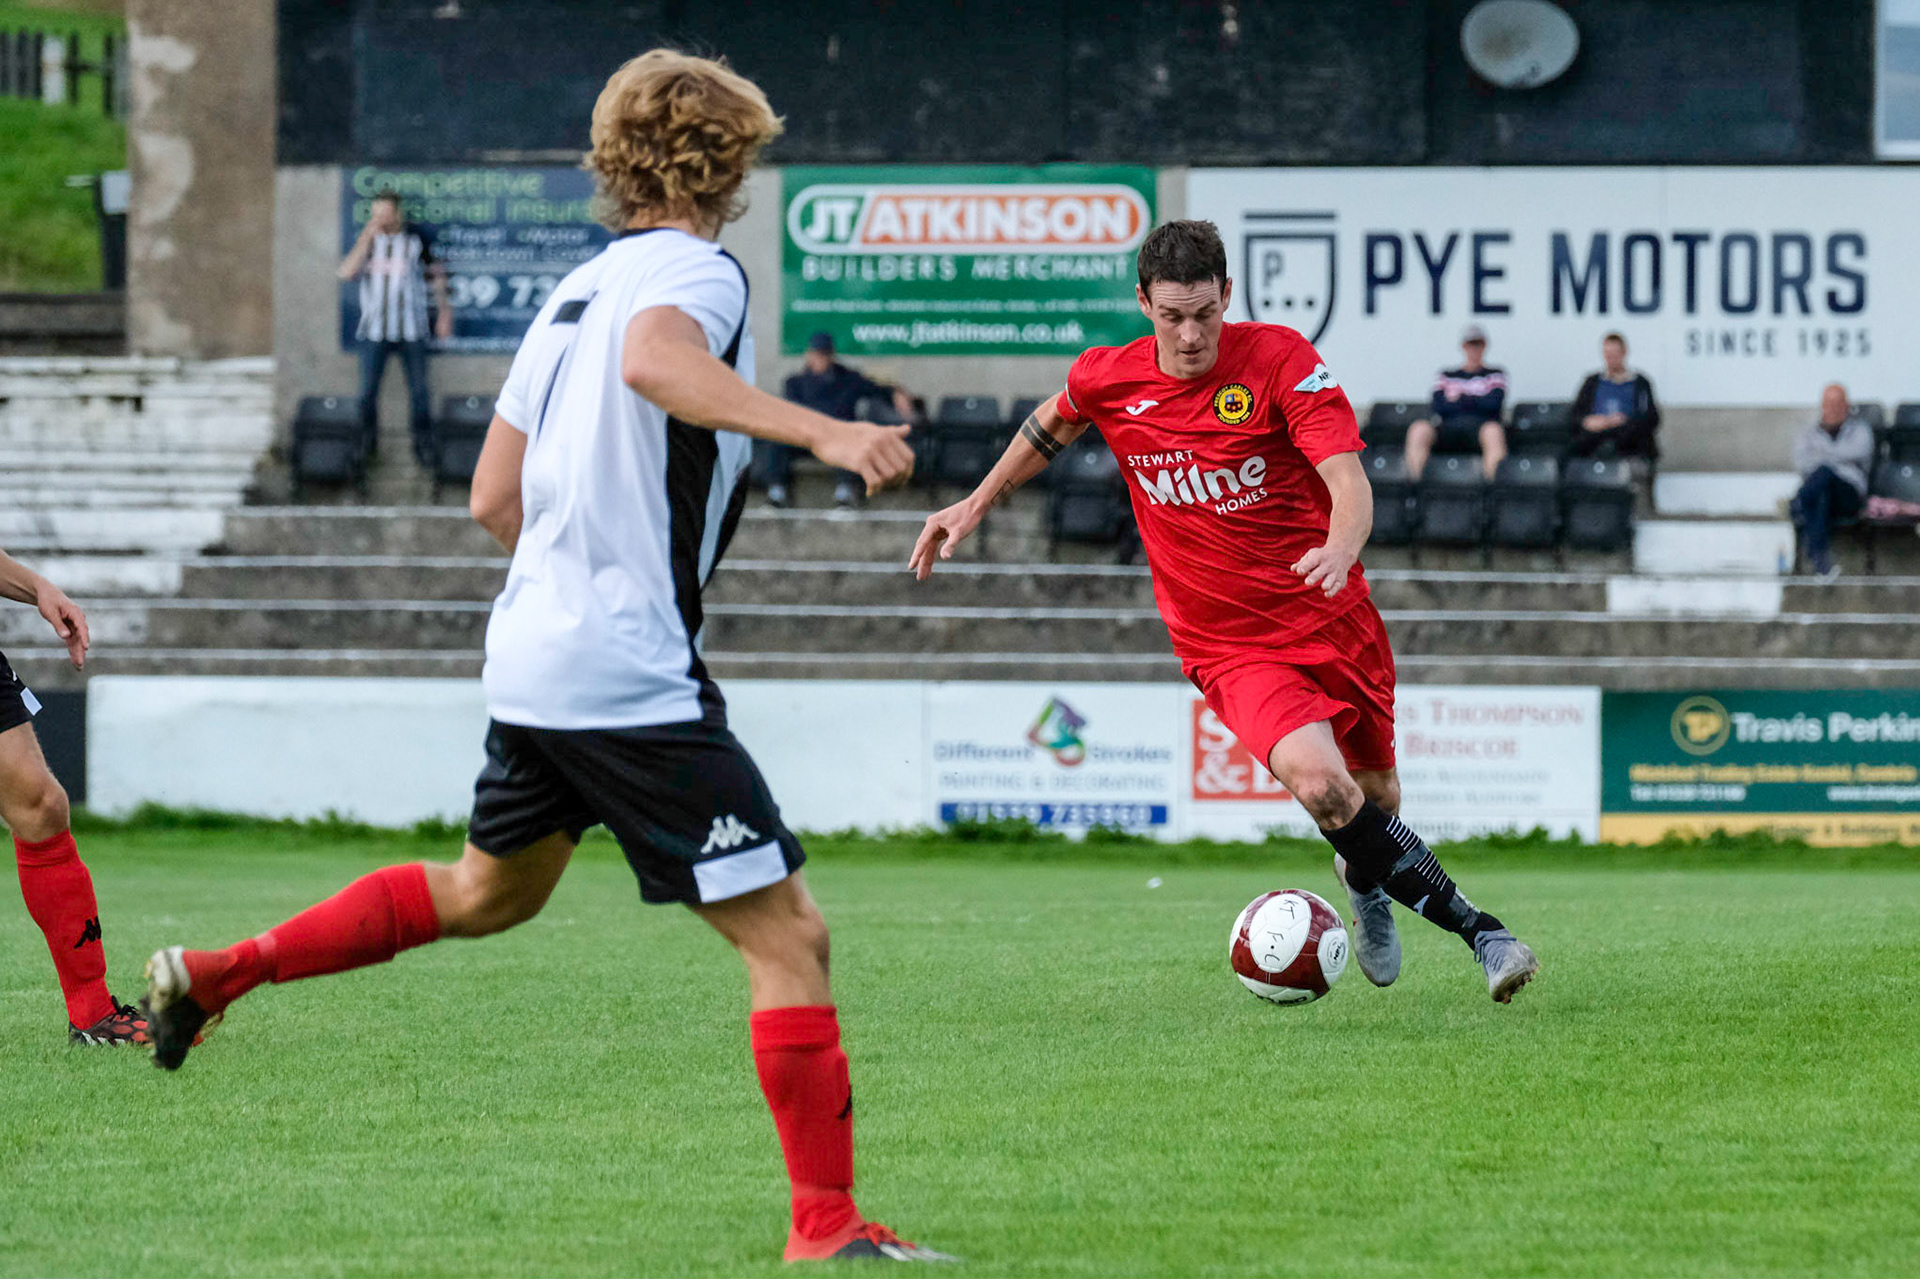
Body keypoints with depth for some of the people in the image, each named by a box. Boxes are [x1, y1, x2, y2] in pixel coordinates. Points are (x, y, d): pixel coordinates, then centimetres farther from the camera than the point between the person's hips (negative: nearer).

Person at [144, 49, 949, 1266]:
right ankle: (828, 1224, -9)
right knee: (787, 931, -6)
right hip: (635, 678, -9)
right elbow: (656, 359, -35)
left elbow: (495, 495, 17)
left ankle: (216, 974, 32)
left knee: (488, 892, 31)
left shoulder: (577, 289, 15)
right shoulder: (698, 271, -10)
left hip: (532, 656, 9)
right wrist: (819, 430, -44)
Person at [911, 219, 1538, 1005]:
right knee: (1319, 782, -26)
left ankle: (1365, 885, 53)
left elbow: (1349, 480, -23)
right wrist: (976, 505, 25)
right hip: (1230, 647, 0)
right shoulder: (1107, 381, -5)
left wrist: (1341, 547, -44)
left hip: (1334, 618, 0)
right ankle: (1478, 930, -17)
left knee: (1375, 799, 13)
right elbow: (1053, 424, 21)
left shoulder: (1280, 359, -13)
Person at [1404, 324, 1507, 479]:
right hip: (1448, 426, 2)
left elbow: (1494, 404, 3)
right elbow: (1439, 406, 8)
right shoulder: (1446, 376, 25)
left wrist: (1460, 398, 6)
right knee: (1419, 430, -31)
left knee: (1494, 430, -40)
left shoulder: (1495, 374, 22)